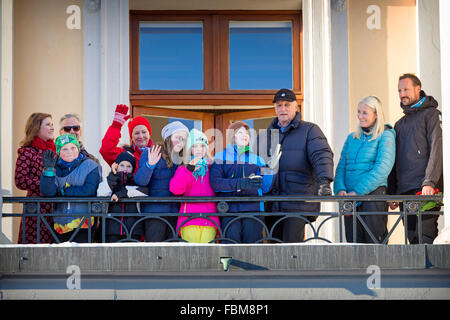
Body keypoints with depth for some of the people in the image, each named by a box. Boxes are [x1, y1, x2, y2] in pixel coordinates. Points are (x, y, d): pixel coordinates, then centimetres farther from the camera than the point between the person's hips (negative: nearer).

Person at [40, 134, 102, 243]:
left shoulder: (90, 166, 2)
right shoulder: (56, 169, 12)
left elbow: (89, 191, -12)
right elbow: (47, 193, -1)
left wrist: (63, 191, -4)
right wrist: (48, 169, -10)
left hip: (83, 221, -4)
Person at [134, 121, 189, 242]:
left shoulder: (181, 159, 13)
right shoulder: (150, 154, -4)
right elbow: (140, 181, -14)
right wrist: (150, 165, -28)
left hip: (174, 212, 6)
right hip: (155, 212, -5)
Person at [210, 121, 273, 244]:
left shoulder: (256, 158, 19)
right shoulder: (221, 156, 12)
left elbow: (264, 188, 13)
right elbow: (215, 182, -5)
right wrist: (240, 183, -18)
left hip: (253, 207, 2)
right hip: (229, 208, -2)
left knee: (253, 242, -9)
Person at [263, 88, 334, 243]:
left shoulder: (309, 130, 4)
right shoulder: (267, 134, 19)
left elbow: (322, 156, -10)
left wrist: (324, 181, -27)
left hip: (298, 204, -5)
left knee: (292, 243, -13)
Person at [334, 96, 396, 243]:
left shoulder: (385, 136, 0)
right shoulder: (352, 138, 19)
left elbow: (382, 169, -11)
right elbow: (341, 166, 16)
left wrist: (357, 191, -17)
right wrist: (340, 189, -4)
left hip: (373, 194, -5)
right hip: (349, 198, 5)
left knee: (374, 240, -9)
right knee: (353, 241, 3)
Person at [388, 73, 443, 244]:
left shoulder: (430, 114, 3)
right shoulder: (400, 124, 24)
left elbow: (436, 150, -8)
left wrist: (429, 183, -19)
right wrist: (392, 193, 15)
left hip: (425, 190, -7)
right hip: (404, 191, 7)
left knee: (424, 237, -16)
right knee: (412, 238, 3)